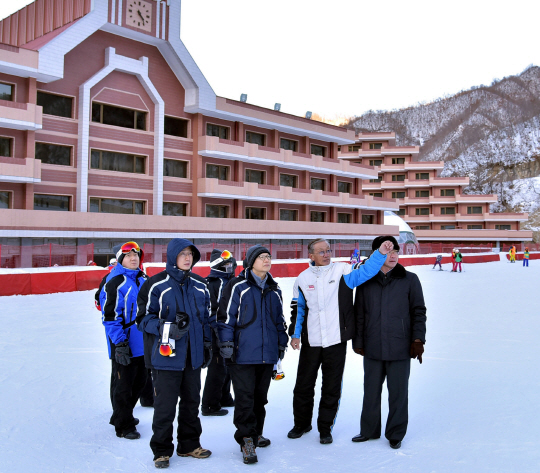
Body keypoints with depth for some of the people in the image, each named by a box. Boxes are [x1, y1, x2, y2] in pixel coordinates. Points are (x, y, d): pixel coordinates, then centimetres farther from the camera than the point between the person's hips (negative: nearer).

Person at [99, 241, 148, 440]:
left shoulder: (143, 280, 10)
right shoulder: (115, 282, -14)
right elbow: (110, 315, -17)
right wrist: (120, 344, -20)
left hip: (142, 344, 8)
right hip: (124, 346, -8)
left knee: (139, 382, 18)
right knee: (123, 385, 4)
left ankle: (123, 416, 38)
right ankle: (123, 425, 19)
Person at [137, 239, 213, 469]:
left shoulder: (200, 285, 9)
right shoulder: (157, 284, -9)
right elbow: (143, 317, -8)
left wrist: (207, 342, 15)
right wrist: (167, 328, -22)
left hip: (193, 355, 6)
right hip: (166, 355, -5)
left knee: (191, 401, 15)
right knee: (165, 405, 1)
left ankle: (189, 444, 31)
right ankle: (161, 450, 18)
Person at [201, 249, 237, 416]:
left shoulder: (230, 281, 15)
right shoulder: (212, 283, -15)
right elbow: (210, 309, -20)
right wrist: (218, 330, -22)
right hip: (217, 333, -10)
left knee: (227, 366, 19)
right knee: (217, 368, -5)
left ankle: (224, 398, 34)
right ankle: (210, 405, 4)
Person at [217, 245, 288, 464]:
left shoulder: (274, 289, 14)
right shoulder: (238, 286, -6)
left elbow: (280, 319, 22)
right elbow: (226, 316, -7)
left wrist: (282, 343, 20)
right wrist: (226, 343, -11)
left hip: (267, 353, 6)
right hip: (243, 353, -6)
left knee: (261, 395, 14)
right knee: (245, 396, -4)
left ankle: (256, 433, 29)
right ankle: (247, 440, 4)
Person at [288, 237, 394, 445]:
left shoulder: (342, 271, -5)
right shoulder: (303, 278, 2)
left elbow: (364, 272, -22)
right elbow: (298, 309, 10)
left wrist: (380, 254, -36)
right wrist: (295, 334, 5)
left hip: (336, 341, -2)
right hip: (310, 342, 2)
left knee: (331, 387, 9)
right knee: (303, 385, 12)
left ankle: (325, 428, 26)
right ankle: (301, 424, 34)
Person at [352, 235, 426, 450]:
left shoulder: (409, 280, 1)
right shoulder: (366, 281, 4)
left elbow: (418, 312, 3)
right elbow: (359, 314, 9)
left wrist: (418, 339, -4)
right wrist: (358, 341, 8)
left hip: (400, 348, -2)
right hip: (372, 348, 2)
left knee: (398, 392, 6)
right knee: (371, 391, 12)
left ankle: (395, 434, 23)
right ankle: (369, 430, 30)